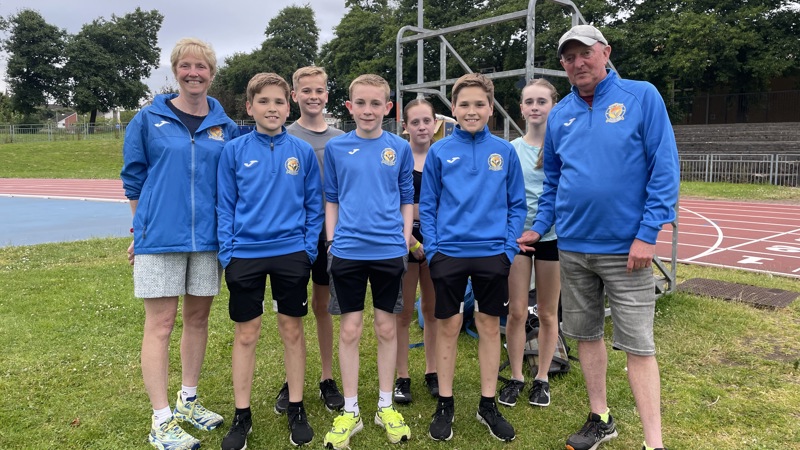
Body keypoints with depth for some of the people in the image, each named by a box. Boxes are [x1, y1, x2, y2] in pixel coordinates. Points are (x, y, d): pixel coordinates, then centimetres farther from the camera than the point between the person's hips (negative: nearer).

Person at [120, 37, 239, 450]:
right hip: (160, 238, -3)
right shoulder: (148, 119, 1)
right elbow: (133, 177, 7)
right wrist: (146, 227, 8)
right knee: (160, 325, 0)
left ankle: (188, 401, 28)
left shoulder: (225, 127, 7)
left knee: (198, 317, 11)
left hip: (207, 239, 3)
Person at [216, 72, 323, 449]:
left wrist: (309, 248, -4)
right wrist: (227, 251, -5)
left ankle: (296, 410, 25)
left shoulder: (303, 151, 1)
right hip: (245, 255, 0)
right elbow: (225, 206, 2)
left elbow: (314, 205, 4)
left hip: (292, 254, 0)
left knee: (292, 330, 10)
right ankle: (242, 416, 23)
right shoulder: (234, 151, 0)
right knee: (246, 335, 8)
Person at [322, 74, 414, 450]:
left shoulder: (400, 148, 4)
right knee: (349, 330, 5)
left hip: (389, 251, 1)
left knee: (386, 328, 9)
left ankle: (385, 406, 25)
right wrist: (331, 240, 1)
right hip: (348, 251, 0)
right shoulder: (335, 147, 4)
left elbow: (407, 198, 9)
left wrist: (406, 237, 0)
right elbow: (331, 199, 8)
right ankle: (350, 411, 19)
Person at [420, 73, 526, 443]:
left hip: (492, 253, 1)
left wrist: (509, 246, -5)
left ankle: (488, 405, 25)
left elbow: (517, 205, 4)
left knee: (490, 326, 10)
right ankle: (445, 404, 22)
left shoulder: (505, 152, 2)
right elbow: (427, 206, 2)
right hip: (448, 253, -1)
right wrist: (432, 248, -6)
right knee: (448, 326, 7)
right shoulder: (439, 151, 0)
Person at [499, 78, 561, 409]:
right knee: (516, 312, 5)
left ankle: (542, 378, 26)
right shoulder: (511, 149, 4)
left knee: (547, 313, 10)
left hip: (553, 236, -1)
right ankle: (516, 377, 21)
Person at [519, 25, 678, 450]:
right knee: (586, 335, 14)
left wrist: (648, 233, -15)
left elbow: (664, 168, -10)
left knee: (638, 345, -1)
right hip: (572, 247, 5)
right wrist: (538, 227, 6)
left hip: (626, 247, -5)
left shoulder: (642, 97, -6)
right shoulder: (559, 114, 8)